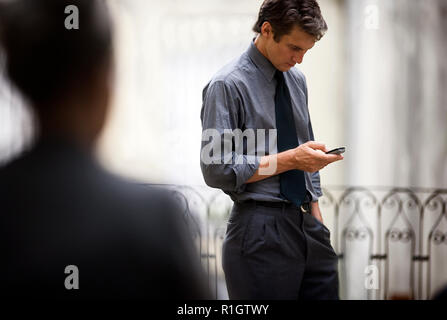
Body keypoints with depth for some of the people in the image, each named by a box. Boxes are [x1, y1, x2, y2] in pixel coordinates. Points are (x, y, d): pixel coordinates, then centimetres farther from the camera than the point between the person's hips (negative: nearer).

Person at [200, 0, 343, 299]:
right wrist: (289, 160, -17)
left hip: (308, 226, 7)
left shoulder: (296, 80, 13)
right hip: (261, 232, -7)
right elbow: (217, 170, -15)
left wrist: (316, 216, 13)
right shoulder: (227, 85, -10)